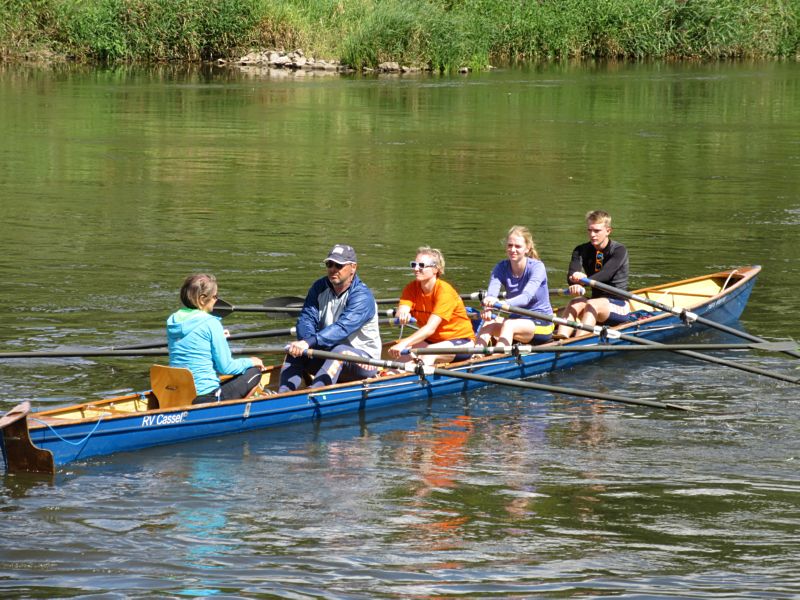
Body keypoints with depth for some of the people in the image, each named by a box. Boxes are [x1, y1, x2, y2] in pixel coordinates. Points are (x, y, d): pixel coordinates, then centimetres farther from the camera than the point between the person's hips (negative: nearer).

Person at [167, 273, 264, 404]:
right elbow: (226, 367, -9)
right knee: (254, 372, 13)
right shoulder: (211, 324, -12)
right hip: (206, 397, -7)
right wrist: (250, 362, 10)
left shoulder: (172, 321, 7)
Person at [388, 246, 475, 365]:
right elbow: (401, 312, -19)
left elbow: (430, 328, -31)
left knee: (430, 352, -36)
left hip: (461, 341, -6)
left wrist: (404, 343, -44)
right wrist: (402, 315, -45)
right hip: (432, 341, 6)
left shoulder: (444, 291, -21)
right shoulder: (412, 288, -2)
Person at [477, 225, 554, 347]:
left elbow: (526, 297, -30)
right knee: (488, 322, -25)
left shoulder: (537, 267, -13)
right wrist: (488, 307, -44)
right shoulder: (501, 268, -1)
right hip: (514, 319, 5)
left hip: (541, 324, -4)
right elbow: (491, 294, -19)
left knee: (509, 325, -33)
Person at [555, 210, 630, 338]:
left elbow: (606, 274, -25)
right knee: (575, 303, -27)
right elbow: (571, 276, -15)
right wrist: (576, 283, -40)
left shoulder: (619, 251, -7)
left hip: (619, 307, -4)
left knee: (592, 305, -33)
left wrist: (584, 280, -42)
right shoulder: (581, 251, 5)